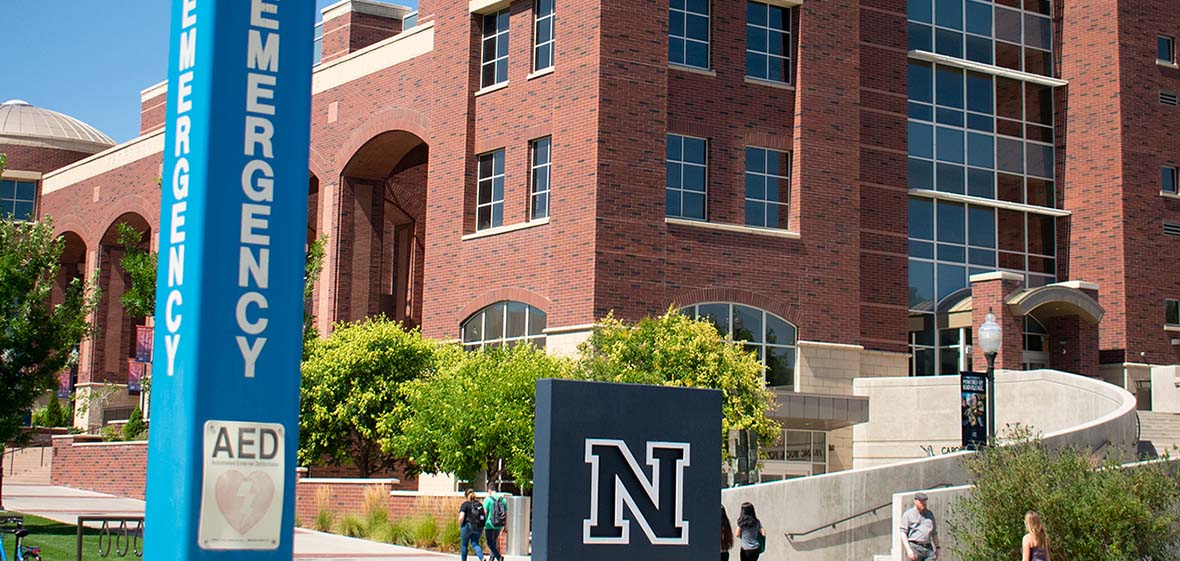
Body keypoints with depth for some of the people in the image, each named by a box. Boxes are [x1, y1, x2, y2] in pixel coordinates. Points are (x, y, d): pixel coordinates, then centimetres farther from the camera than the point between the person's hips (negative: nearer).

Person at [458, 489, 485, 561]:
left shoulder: (465, 505, -7)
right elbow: (484, 517, 7)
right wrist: (482, 528, 13)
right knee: (475, 544, 7)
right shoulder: (479, 504, 8)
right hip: (478, 528, 4)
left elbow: (461, 518, -16)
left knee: (464, 545, 12)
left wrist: (460, 525, 2)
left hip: (468, 526, -4)